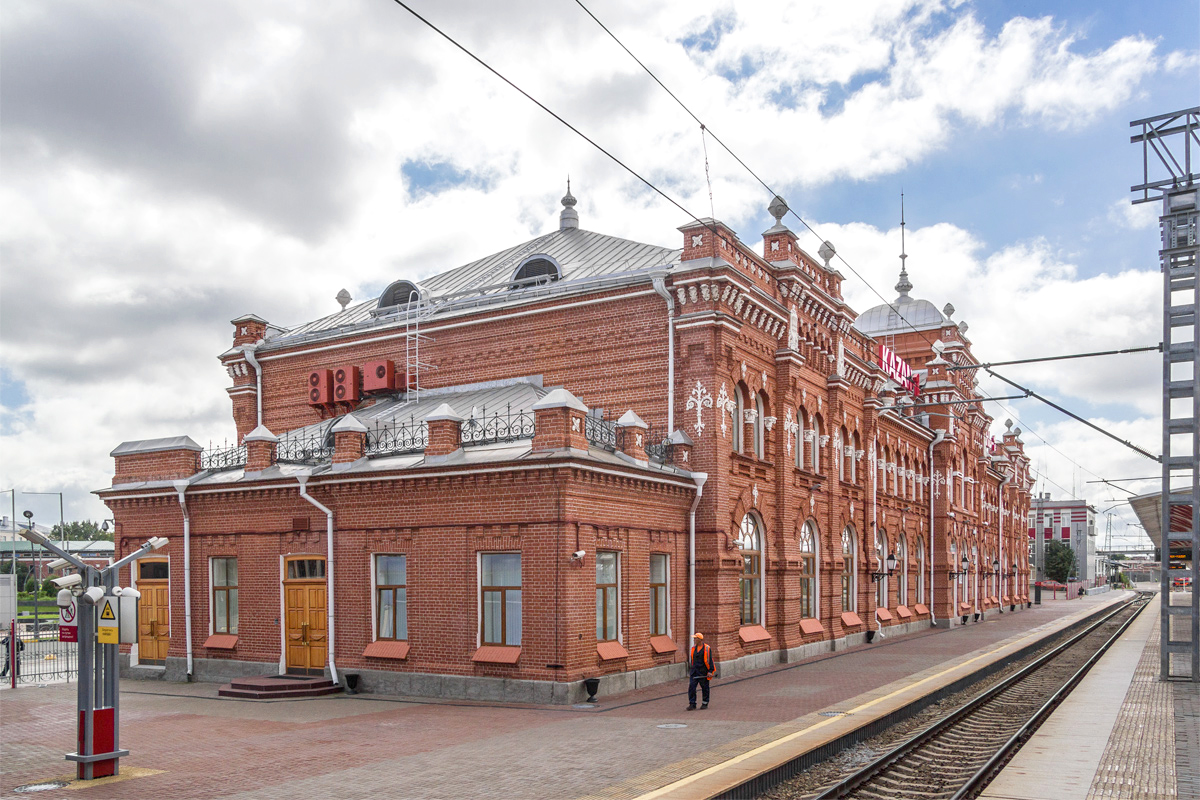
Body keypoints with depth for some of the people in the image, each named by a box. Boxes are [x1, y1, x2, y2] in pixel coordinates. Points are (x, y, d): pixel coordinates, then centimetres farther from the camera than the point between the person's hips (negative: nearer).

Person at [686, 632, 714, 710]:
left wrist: (710, 671, -12)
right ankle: (692, 704, -2)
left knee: (704, 688, 6)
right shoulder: (693, 648, 10)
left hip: (703, 672, -5)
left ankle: (705, 703, 21)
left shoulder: (707, 648, -6)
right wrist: (690, 670, 20)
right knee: (691, 687, -6)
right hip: (694, 671, 5)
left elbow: (710, 660, -7)